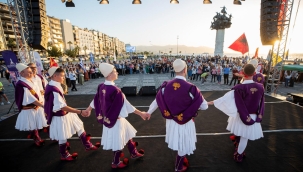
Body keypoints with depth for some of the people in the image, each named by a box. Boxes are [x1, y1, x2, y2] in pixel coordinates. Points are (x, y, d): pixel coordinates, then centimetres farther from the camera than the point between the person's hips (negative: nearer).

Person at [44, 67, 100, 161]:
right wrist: (80, 112, -34)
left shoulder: (55, 86, 0)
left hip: (65, 114, 9)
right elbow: (63, 107, -32)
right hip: (60, 117, -9)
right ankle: (64, 155, 39)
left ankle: (88, 146, 34)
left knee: (80, 127, 17)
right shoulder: (53, 90, -29)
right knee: (63, 137, 13)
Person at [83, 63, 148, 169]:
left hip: (108, 118, 8)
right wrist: (141, 113, -15)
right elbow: (125, 105, -24)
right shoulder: (114, 90, -29)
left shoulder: (101, 87, -4)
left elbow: (95, 100, 9)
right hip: (116, 119, -8)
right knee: (118, 141, 14)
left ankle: (134, 153, 44)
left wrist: (88, 110, 28)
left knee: (126, 134, 24)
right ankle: (116, 163, 38)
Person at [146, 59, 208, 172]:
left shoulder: (166, 86, -14)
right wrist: (194, 105, 6)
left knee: (177, 141, 32)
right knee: (183, 144, 20)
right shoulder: (191, 88, -26)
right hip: (185, 122, -4)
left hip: (171, 120, 5)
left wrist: (149, 112, 17)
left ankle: (181, 159, 60)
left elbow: (157, 100, 0)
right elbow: (204, 106, -16)